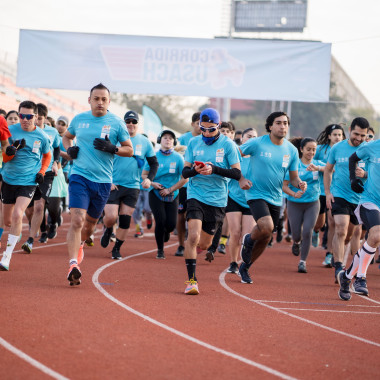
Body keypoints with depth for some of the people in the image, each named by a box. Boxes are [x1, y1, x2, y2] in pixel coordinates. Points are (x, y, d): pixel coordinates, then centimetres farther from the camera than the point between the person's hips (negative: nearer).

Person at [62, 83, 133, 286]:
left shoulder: (116, 123, 0)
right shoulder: (79, 119, 5)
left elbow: (129, 150, 6)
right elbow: (67, 136, 25)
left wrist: (112, 148, -14)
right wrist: (69, 149, 4)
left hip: (103, 180, 1)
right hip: (79, 176, -1)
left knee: (90, 223, 14)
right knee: (77, 220, -17)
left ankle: (79, 245, 47)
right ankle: (73, 265, -21)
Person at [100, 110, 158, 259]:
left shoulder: (145, 142, 6)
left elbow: (154, 163, 15)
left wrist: (149, 179, -2)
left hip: (133, 187, 2)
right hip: (113, 185, -2)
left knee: (125, 221, 2)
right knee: (110, 217, -10)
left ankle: (117, 249, 18)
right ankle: (108, 230, 25)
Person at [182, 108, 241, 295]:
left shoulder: (228, 144, -3)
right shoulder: (194, 143, 4)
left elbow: (237, 173, -7)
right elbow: (184, 172, 7)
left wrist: (214, 169, -22)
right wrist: (194, 170, -17)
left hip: (217, 200, 0)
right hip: (196, 195, 0)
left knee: (203, 245, 9)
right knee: (193, 236, -18)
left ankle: (189, 251, 46)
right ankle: (191, 280, -10)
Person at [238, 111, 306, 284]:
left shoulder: (291, 150, 2)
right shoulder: (257, 143, -10)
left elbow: (294, 177, 8)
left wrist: (300, 184, -15)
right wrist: (240, 178, -12)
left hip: (276, 198, 5)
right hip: (256, 193, -5)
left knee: (266, 237, 11)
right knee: (266, 227, -27)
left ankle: (245, 267, 32)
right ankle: (248, 240, 7)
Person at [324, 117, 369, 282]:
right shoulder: (337, 148, 0)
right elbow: (328, 170, 12)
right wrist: (327, 193, 4)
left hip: (360, 198, 1)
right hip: (339, 195, -1)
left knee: (355, 233, 11)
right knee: (341, 230, -17)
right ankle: (338, 268, -17)